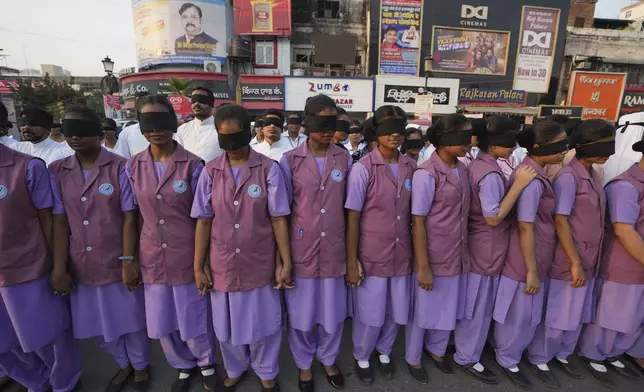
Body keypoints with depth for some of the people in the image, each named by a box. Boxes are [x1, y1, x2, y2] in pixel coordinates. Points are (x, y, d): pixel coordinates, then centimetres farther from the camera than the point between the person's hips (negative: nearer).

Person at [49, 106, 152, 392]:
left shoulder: (119, 168, -9)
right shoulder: (57, 171, 1)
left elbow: (129, 218, -10)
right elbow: (60, 221, 0)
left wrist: (128, 261, -13)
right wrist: (59, 267, -4)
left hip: (117, 264, -4)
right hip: (81, 267, 4)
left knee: (130, 321, 13)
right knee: (97, 325, 20)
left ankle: (140, 365, 40)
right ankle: (124, 364, 46)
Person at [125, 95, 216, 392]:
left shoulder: (193, 165, -10)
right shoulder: (133, 167, 0)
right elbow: (134, 215, 6)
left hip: (187, 257, -3)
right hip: (152, 259, 4)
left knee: (194, 320, 12)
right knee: (163, 323, 18)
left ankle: (206, 364, 41)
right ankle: (184, 367, 45)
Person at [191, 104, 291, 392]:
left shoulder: (269, 169, -10)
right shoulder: (210, 172, -3)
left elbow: (278, 219, -8)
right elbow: (203, 222, 0)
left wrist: (286, 263, -7)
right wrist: (198, 266, 1)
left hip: (260, 264, -2)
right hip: (223, 265, 2)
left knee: (263, 323, 15)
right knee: (227, 325, 20)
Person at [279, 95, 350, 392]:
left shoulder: (344, 159, 0)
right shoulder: (290, 161, -5)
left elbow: (349, 206, 7)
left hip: (333, 248, 2)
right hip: (301, 249, -1)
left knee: (333, 311, 16)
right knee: (301, 312, 15)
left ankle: (328, 359, 44)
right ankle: (304, 364, 41)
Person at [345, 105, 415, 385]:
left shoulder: (411, 167, 0)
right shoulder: (362, 168, -14)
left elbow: (413, 213, 8)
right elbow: (352, 217, -12)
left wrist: (416, 252, 9)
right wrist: (351, 261, -11)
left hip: (402, 255, 4)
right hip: (371, 257, -4)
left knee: (396, 313, 19)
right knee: (370, 315, 12)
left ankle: (383, 351, 47)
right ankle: (361, 357, 41)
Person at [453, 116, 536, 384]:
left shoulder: (478, 165, 6)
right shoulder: (491, 174, -23)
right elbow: (493, 218, -23)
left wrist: (511, 184, 7)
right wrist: (518, 185, -24)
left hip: (478, 244, 9)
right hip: (487, 248, -9)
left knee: (472, 302, 22)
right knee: (480, 305, 6)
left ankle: (465, 344, 40)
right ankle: (467, 357, 23)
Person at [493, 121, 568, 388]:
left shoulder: (532, 174, 7)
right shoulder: (532, 181, -23)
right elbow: (525, 228, -23)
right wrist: (532, 270, -19)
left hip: (534, 257, 9)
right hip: (526, 260, -9)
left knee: (523, 313, 23)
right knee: (520, 314, 8)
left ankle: (503, 348, 41)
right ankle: (508, 360, 28)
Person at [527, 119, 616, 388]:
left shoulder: (593, 175, 8)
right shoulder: (569, 176, -18)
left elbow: (594, 219, 12)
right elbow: (560, 222, -20)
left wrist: (586, 261, 10)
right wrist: (575, 263, -18)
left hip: (589, 261, 8)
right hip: (568, 262, -8)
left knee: (578, 315, 20)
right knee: (556, 316, 6)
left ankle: (561, 355, 39)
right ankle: (539, 360, 25)